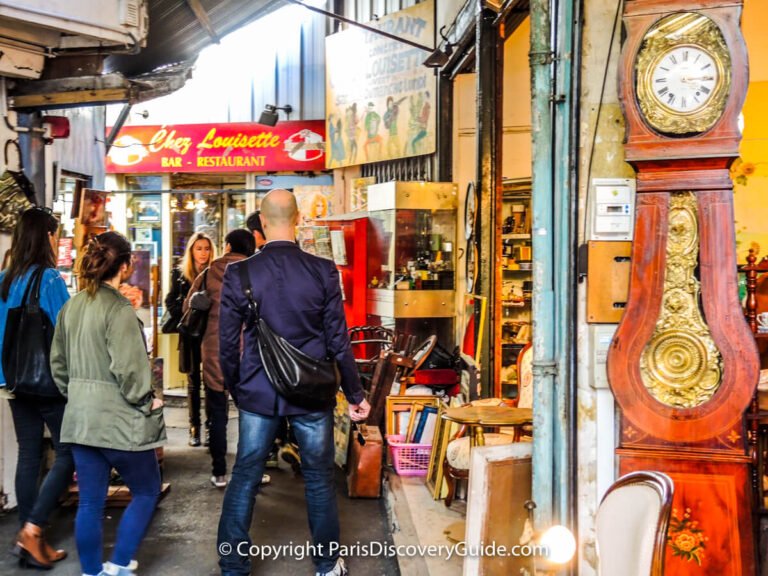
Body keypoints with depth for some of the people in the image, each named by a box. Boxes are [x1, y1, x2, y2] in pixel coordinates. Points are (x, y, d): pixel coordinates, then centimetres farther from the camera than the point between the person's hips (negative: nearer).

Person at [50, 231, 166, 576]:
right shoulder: (119, 309, -16)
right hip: (118, 419, -7)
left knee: (90, 502, 13)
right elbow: (127, 369, -21)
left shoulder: (71, 306, 8)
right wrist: (147, 402, -7)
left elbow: (58, 361, 14)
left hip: (80, 418, 7)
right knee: (147, 491, 11)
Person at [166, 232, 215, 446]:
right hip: (190, 336, 1)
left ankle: (211, 427, 5)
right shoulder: (179, 274, 5)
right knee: (193, 382, 8)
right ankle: (194, 427, 15)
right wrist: (187, 314, -9)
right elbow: (171, 302, 6)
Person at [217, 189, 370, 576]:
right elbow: (338, 341, -5)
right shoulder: (323, 271, -9)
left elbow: (228, 344, -1)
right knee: (319, 479, 14)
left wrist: (235, 391, 15)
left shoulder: (238, 274, -7)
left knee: (244, 479, 12)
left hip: (258, 394, 1)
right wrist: (354, 394, 6)